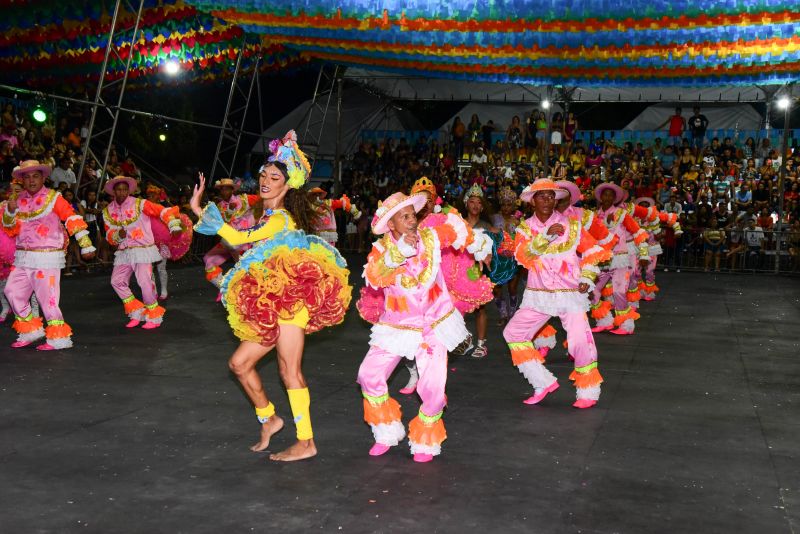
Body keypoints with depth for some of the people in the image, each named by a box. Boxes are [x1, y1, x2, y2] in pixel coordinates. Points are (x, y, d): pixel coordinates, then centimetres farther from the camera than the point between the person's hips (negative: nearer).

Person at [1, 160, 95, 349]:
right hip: (23, 258, 7)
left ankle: (59, 338, 4)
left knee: (47, 297, -7)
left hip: (47, 258, -6)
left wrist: (86, 246, -19)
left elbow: (73, 219, -12)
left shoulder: (53, 198, -5)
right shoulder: (19, 200, 10)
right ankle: (31, 330, 24)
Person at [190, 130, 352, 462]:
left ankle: (306, 443, -2)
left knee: (289, 368, -9)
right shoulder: (269, 216, 17)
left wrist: (200, 210, -20)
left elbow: (238, 239, -22)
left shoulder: (281, 219, -12)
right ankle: (268, 419, 25)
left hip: (290, 297, -9)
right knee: (240, 362, 10)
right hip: (271, 306, 9)